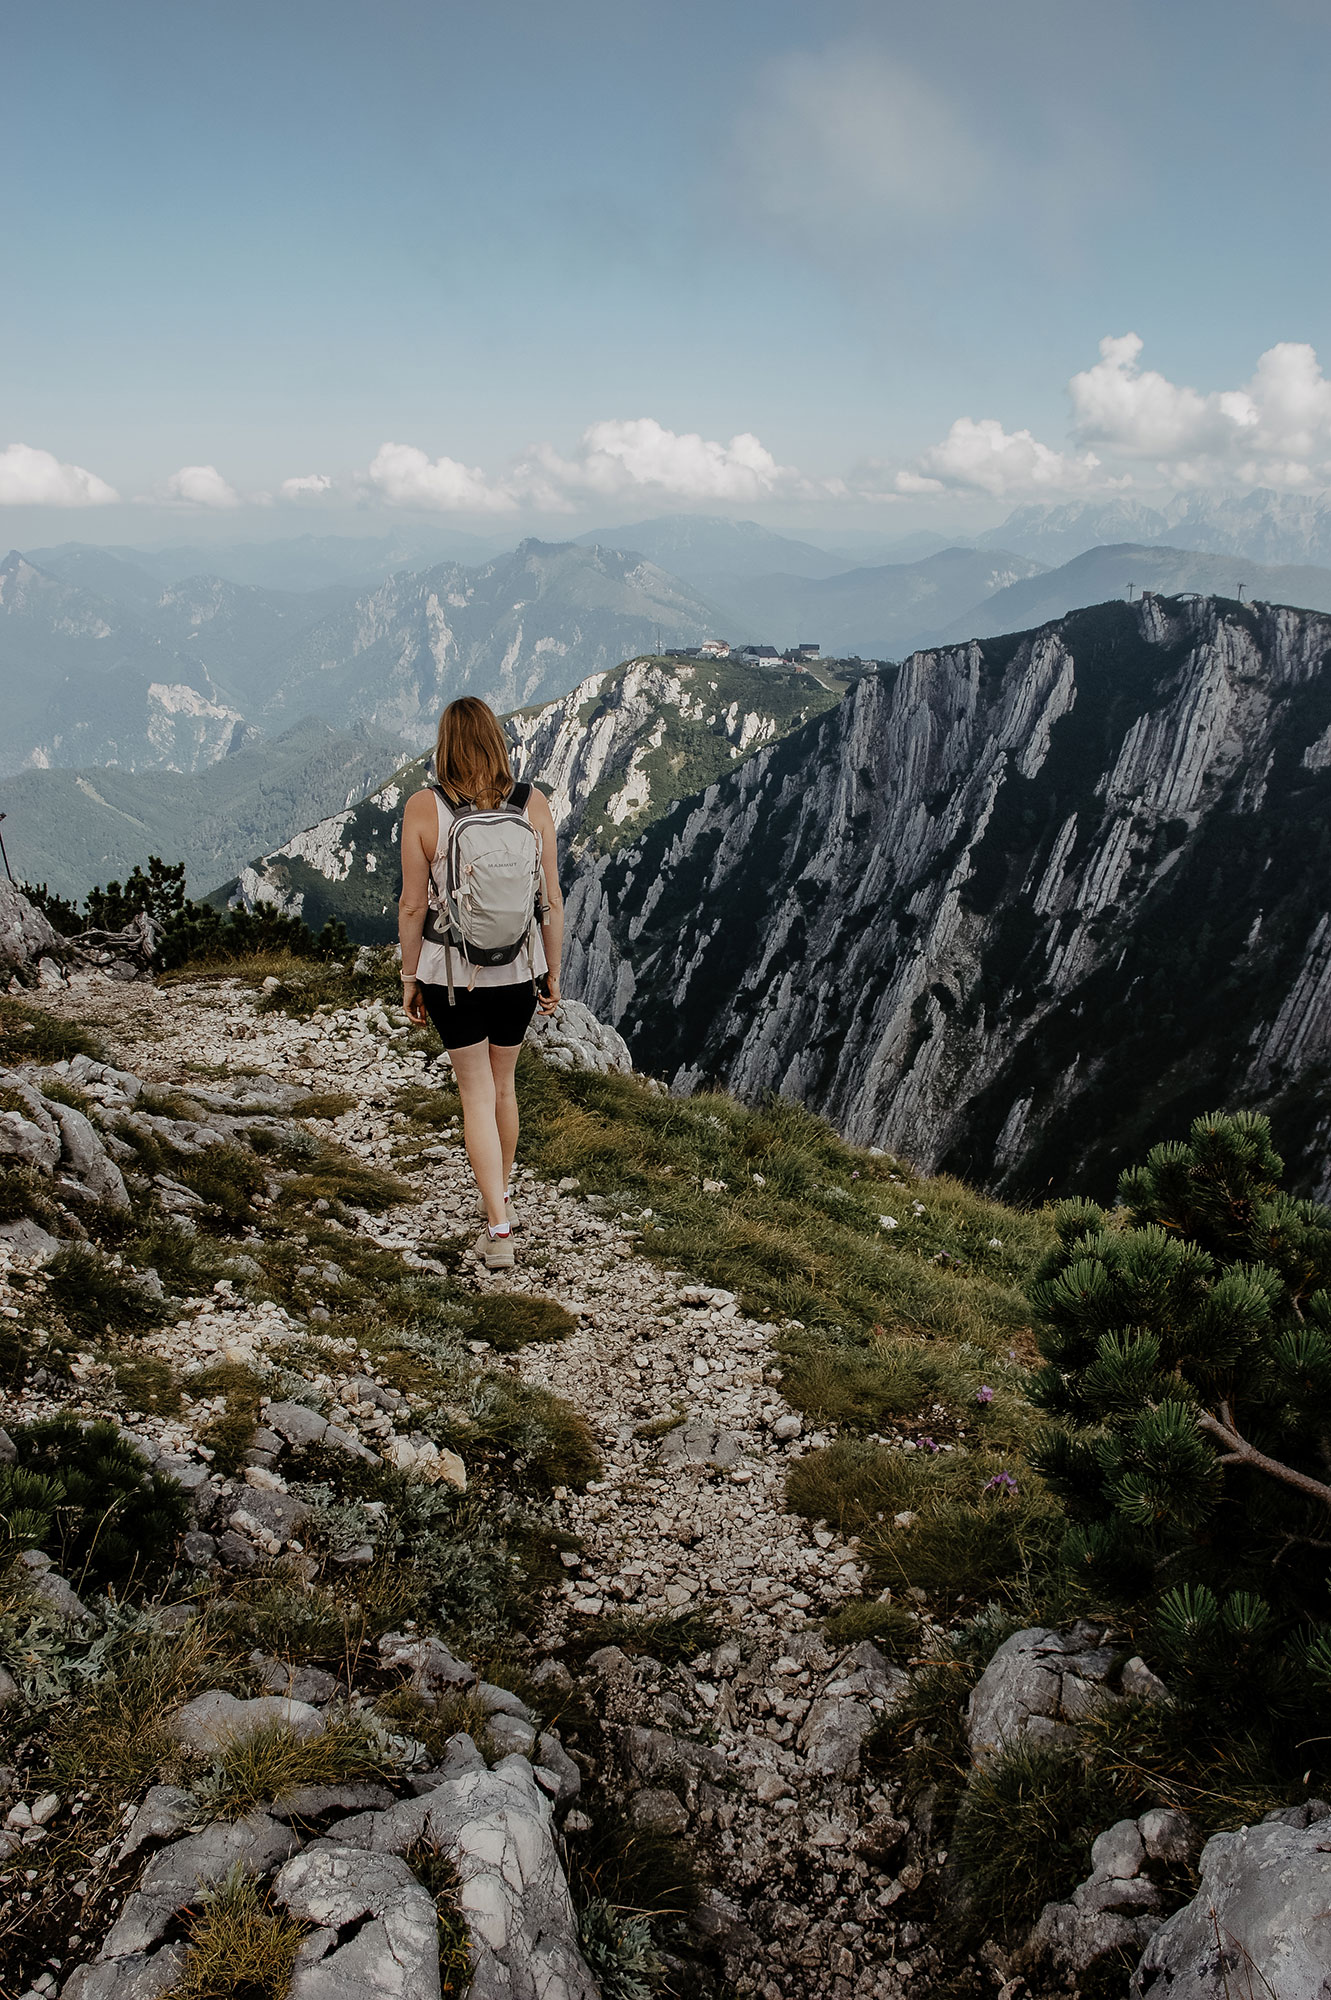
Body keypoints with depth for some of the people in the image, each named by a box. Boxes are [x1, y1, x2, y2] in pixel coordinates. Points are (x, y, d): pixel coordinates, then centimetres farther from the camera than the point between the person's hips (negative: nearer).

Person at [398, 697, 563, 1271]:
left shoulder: (423, 808, -11)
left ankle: (500, 1231, 1)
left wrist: (410, 977, 4)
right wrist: (553, 974, 9)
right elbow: (552, 903, -2)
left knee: (477, 1095, 7)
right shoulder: (534, 805, -6)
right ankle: (502, 1196, 41)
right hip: (519, 970, 3)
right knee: (503, 1083, 22)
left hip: (451, 971, -2)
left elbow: (412, 905, -9)